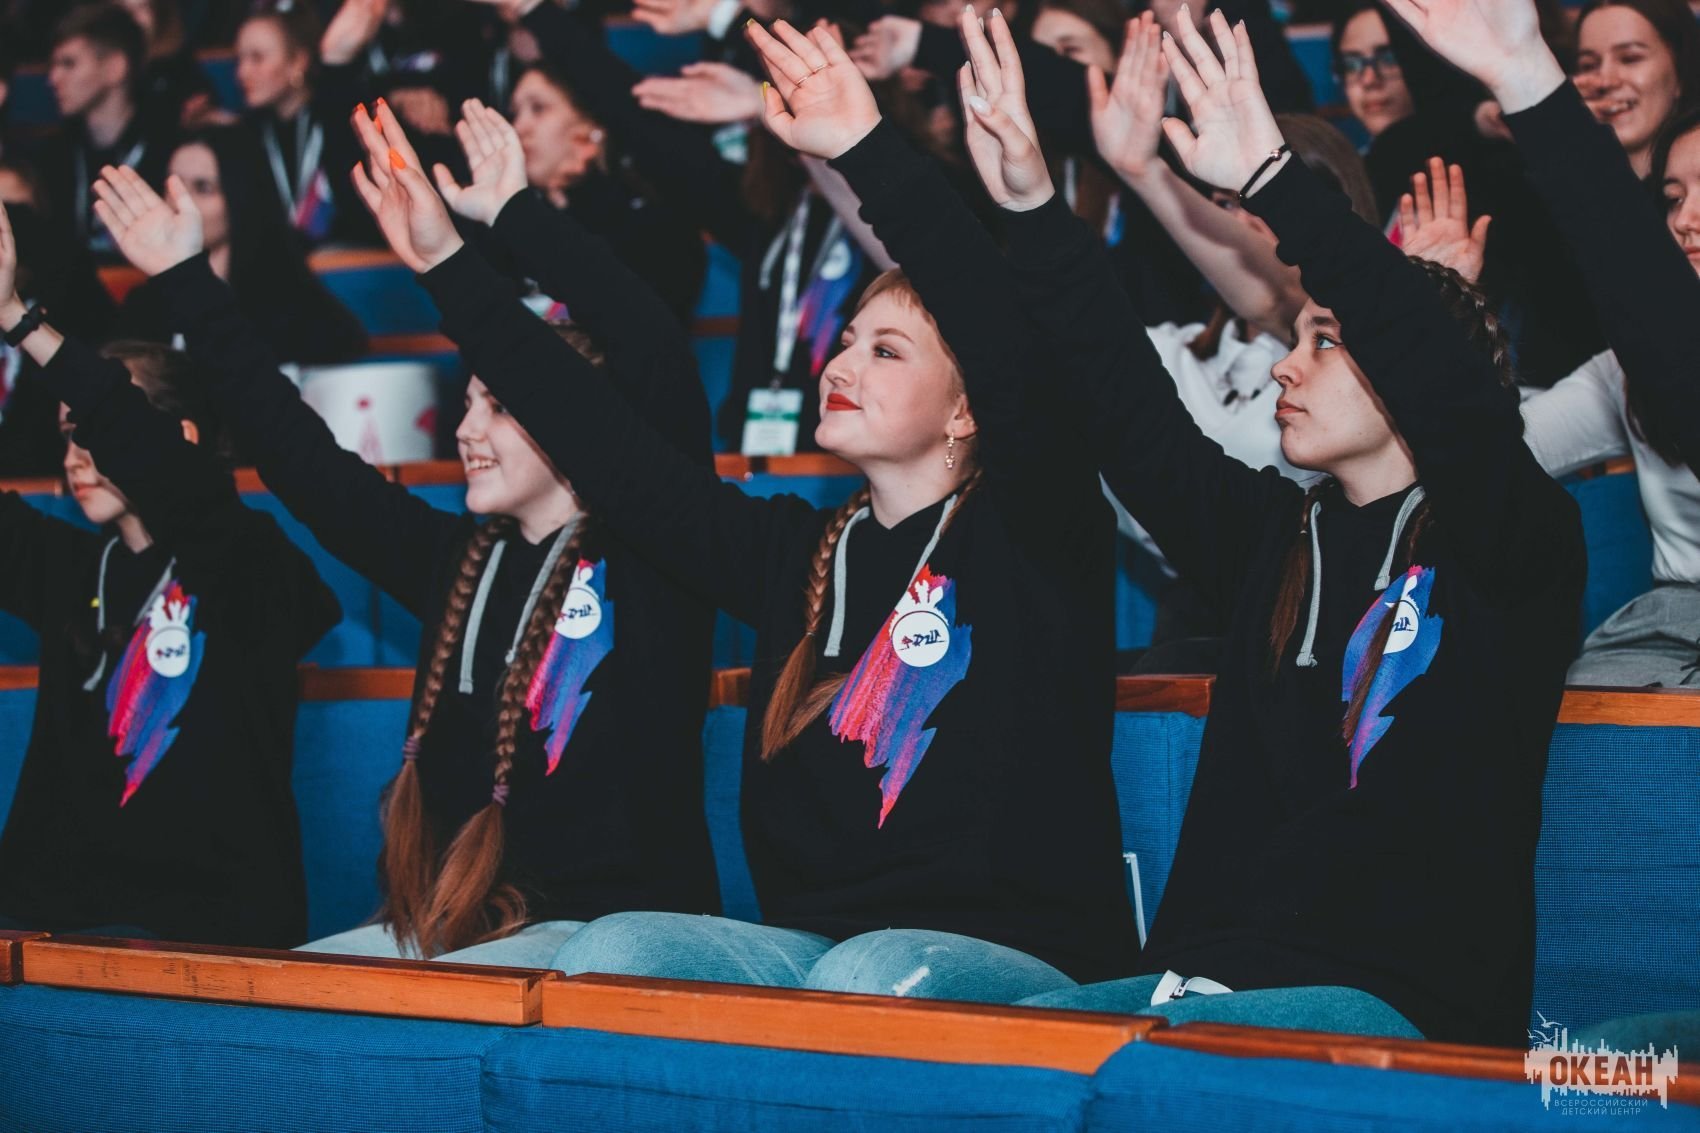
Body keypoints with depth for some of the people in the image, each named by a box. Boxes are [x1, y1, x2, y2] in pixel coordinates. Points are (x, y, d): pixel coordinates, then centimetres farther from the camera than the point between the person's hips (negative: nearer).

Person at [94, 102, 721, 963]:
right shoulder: (460, 561, 16)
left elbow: (655, 362, -18)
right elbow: (301, 457, 19)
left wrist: (513, 215, -17)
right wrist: (184, 280, 21)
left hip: (598, 926, -7)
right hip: (442, 925, 7)